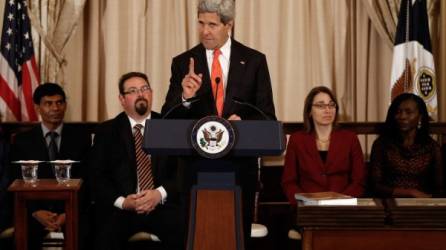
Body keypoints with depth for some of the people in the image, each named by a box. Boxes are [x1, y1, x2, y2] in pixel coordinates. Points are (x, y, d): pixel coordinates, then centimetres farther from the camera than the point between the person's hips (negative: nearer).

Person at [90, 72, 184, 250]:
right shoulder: (106, 131, 12)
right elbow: (97, 175, 5)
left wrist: (160, 194, -14)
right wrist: (122, 201, -12)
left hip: (162, 206, 1)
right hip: (120, 208, -1)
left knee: (184, 234, -28)